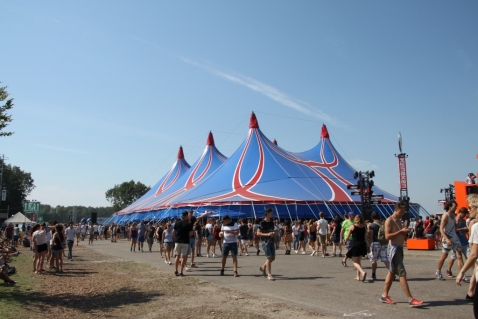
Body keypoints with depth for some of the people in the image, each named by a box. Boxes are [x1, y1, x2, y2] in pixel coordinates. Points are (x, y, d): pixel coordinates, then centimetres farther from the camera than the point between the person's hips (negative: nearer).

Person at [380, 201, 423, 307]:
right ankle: (411, 299, -10)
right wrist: (400, 231, -22)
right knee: (402, 273, -10)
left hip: (400, 248, 10)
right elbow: (387, 236, -20)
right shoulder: (389, 220, -11)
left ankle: (384, 295, 19)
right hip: (394, 248, -10)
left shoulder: (399, 221, 17)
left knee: (392, 272, 12)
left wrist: (405, 233, 5)